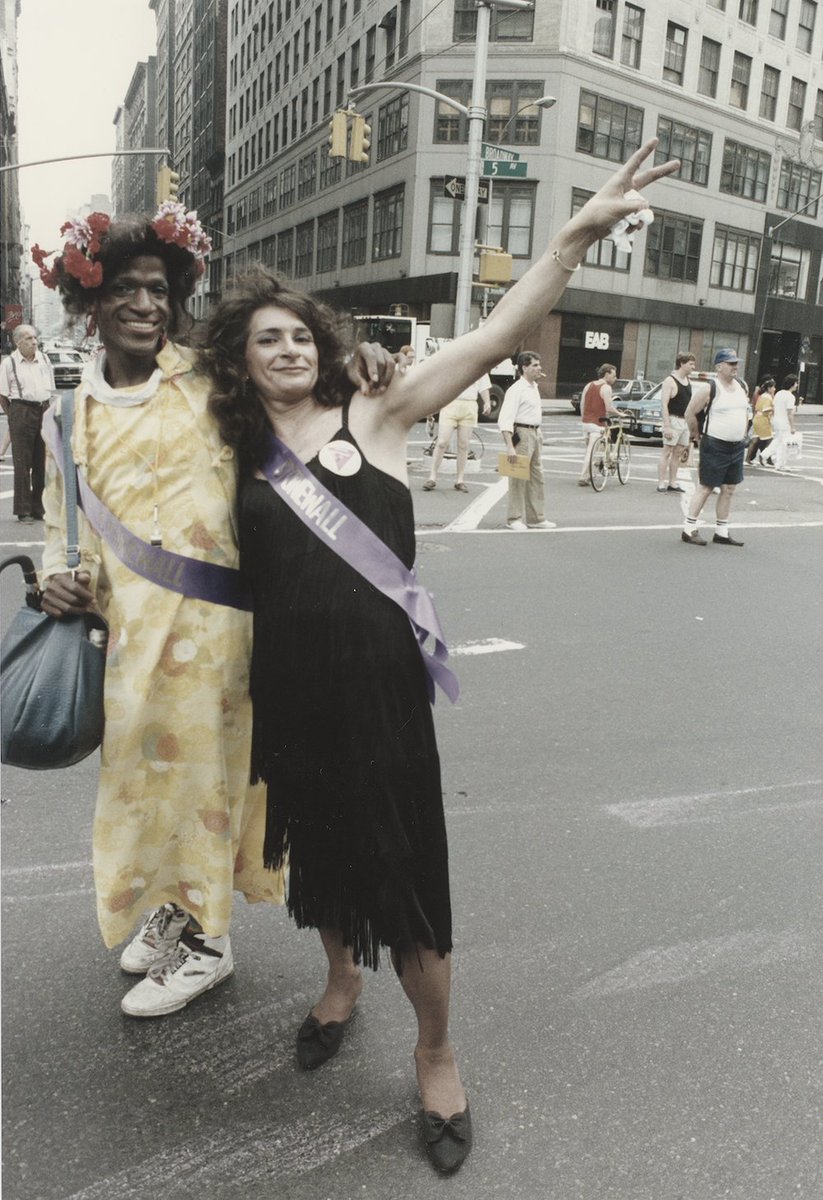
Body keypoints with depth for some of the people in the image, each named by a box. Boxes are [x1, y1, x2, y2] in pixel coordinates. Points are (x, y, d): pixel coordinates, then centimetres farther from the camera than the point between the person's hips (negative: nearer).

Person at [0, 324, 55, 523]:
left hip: (44, 411, 5)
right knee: (22, 463, -2)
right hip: (21, 411, -4)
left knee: (42, 462, 7)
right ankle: (23, 511, 2)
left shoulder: (44, 359, 12)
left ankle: (39, 508, 16)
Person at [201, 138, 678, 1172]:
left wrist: (578, 234, -17)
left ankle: (436, 1054, 29)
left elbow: (493, 338, -9)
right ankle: (342, 979, 51)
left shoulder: (374, 417, -1)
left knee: (405, 872, 4)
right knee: (319, 850, 20)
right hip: (287, 688, 3)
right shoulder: (238, 456, 6)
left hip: (378, 684, -3)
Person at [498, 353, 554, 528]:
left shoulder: (534, 387, 14)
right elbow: (505, 418, -23)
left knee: (536, 477, 13)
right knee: (518, 479, -3)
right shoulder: (516, 390, -15)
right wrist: (509, 446, -30)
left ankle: (536, 518, 22)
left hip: (535, 434, 9)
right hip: (521, 434, -9)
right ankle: (514, 519, 6)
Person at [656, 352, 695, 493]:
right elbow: (664, 404, -17)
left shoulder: (687, 381, 13)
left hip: (685, 421, 8)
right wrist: (667, 426, -23)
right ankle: (661, 483, -4)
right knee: (667, 452, -6)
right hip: (673, 420, -8)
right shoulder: (670, 381, -12)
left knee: (678, 453, 10)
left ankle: (672, 483, 15)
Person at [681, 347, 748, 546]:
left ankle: (721, 532, 16)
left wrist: (742, 434, 17)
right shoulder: (708, 388, -12)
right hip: (715, 446, -7)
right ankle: (689, 529, 3)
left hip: (737, 446, 7)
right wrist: (696, 435, 0)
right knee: (705, 487, -4)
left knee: (729, 490, 9)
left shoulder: (742, 386, 9)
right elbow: (690, 414, -7)